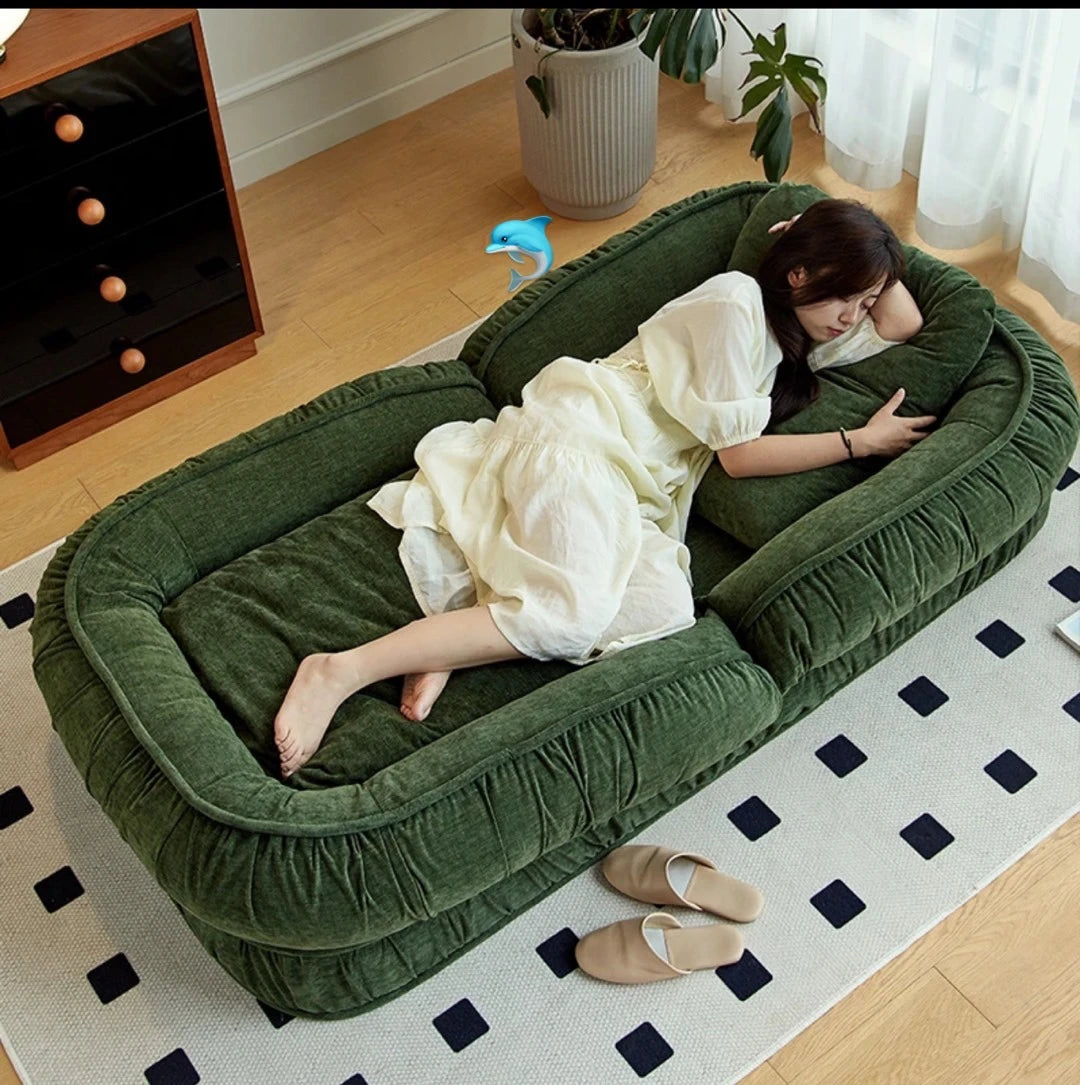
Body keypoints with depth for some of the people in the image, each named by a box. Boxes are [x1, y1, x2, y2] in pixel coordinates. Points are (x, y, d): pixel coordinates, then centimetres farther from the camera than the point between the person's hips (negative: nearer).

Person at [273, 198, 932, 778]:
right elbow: (740, 454, -7)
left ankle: (450, 640, -22)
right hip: (576, 436, -9)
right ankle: (344, 671, -32)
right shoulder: (735, 301, -5)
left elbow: (904, 326, 30)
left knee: (662, 605, -22)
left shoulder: (795, 337, 22)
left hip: (630, 489, 9)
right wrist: (861, 442, -1)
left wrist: (854, 240, 21)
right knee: (574, 610, -33)